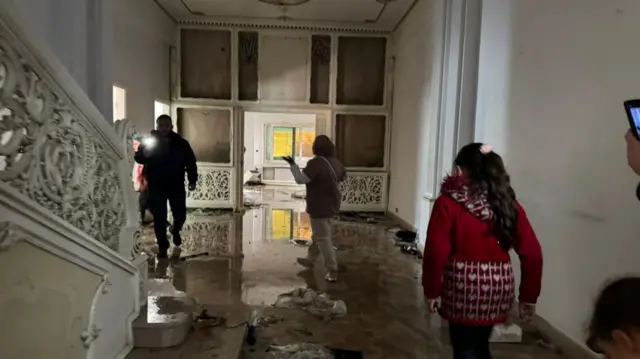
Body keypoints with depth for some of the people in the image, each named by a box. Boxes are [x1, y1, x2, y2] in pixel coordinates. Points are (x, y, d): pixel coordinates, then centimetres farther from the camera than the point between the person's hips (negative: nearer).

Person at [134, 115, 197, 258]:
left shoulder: (181, 143, 0)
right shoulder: (148, 142, 0)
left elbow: (190, 163, 3)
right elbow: (138, 158, 2)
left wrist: (192, 180, -3)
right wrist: (144, 154, -21)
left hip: (177, 186, 1)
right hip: (156, 187, -1)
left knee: (180, 215, 8)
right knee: (159, 218, 0)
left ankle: (175, 231, 41)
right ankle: (162, 246, 13)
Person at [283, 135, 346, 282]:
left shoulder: (316, 163, -23)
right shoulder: (336, 162, 2)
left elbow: (301, 179, -22)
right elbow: (342, 177, 19)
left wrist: (293, 164, -12)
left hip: (320, 206, -8)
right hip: (331, 204, 8)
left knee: (323, 238, -1)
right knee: (319, 234, 23)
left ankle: (332, 272, 1)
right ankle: (310, 259, 41)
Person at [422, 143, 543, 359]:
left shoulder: (448, 202, -9)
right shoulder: (509, 205, 3)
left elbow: (436, 251, -15)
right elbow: (532, 254, 2)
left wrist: (432, 290, -4)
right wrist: (529, 297, 10)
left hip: (463, 285, -5)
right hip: (498, 286, 5)